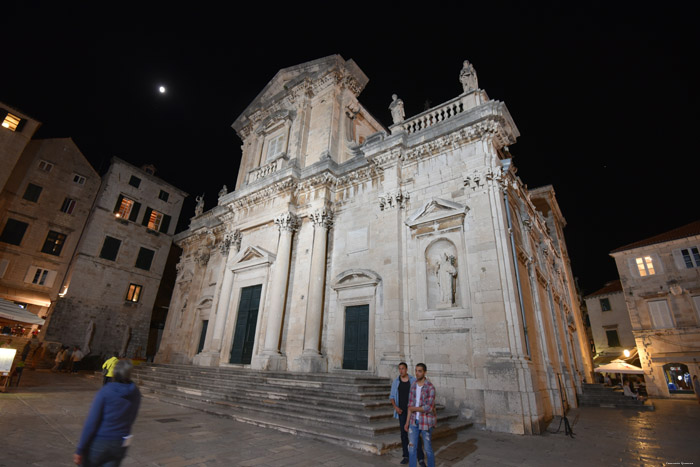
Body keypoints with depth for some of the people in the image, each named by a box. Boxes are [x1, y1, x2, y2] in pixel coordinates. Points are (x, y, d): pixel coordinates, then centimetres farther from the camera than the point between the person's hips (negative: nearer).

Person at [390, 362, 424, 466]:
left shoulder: (413, 380, -5)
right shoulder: (395, 382, 1)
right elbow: (392, 396, 6)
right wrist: (395, 407, -9)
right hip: (402, 411, 2)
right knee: (404, 434, 9)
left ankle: (421, 458, 5)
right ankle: (406, 456, 21)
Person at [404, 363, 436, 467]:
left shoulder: (431, 388, -22)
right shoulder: (413, 385, 0)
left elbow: (429, 408, -26)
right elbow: (411, 404, 5)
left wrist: (413, 409, -14)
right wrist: (407, 422, 4)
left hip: (426, 422, -5)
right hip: (414, 421, 5)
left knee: (427, 449, 9)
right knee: (412, 447, 8)